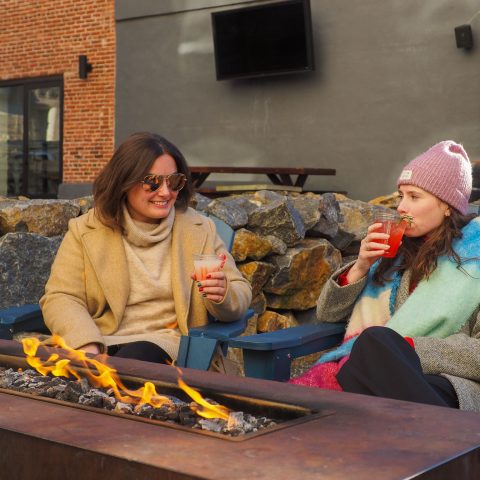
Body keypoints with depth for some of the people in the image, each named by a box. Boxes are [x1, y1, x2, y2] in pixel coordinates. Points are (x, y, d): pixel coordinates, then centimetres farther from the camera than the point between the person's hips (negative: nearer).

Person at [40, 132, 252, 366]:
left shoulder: (199, 230, 9)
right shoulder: (85, 231, 6)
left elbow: (241, 296, 11)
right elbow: (60, 298, 0)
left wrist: (223, 295, -15)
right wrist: (87, 347, -20)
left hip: (166, 344, 0)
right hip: (98, 341, 0)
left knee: (136, 356, -34)